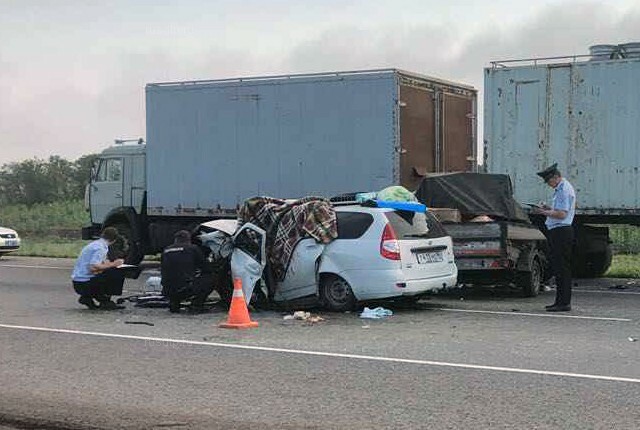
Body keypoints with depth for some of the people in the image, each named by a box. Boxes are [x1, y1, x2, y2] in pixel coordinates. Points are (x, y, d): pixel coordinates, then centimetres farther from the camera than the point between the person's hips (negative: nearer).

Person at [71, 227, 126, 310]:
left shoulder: (95, 244, 15)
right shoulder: (100, 248, -14)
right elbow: (93, 267, -24)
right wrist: (112, 264, -15)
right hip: (84, 284, -9)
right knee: (119, 273, -12)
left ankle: (87, 297, 14)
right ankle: (104, 301, -6)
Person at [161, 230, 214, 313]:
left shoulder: (166, 251, 17)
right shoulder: (193, 249, 6)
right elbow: (204, 268, 15)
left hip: (168, 292, 5)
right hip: (186, 290, -5)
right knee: (209, 279, 15)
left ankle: (173, 303, 16)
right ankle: (196, 303, 5)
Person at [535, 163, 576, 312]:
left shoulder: (564, 190, -14)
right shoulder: (560, 189, 18)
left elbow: (562, 214, -21)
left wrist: (545, 212, -13)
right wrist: (549, 208, 13)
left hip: (561, 232, -11)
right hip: (558, 232, 11)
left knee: (562, 267, -9)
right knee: (558, 267, 13)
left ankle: (564, 303, -8)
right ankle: (560, 301, 17)